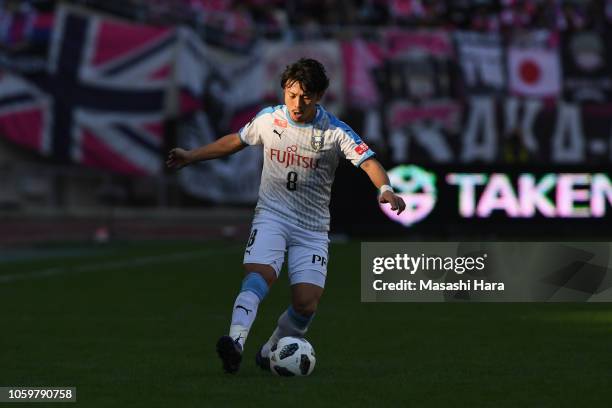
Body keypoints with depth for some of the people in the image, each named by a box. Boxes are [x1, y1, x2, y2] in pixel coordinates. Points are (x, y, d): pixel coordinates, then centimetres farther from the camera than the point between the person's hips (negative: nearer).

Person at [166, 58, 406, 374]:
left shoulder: (335, 132, -7)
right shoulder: (269, 119, 2)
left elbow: (368, 161, -18)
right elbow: (236, 141, 20)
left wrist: (386, 190, -38)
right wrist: (191, 156, 23)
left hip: (312, 227, 0)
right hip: (271, 215, 0)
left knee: (307, 303, -14)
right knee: (259, 274, -29)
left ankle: (270, 353, 11)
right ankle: (236, 342, -48)